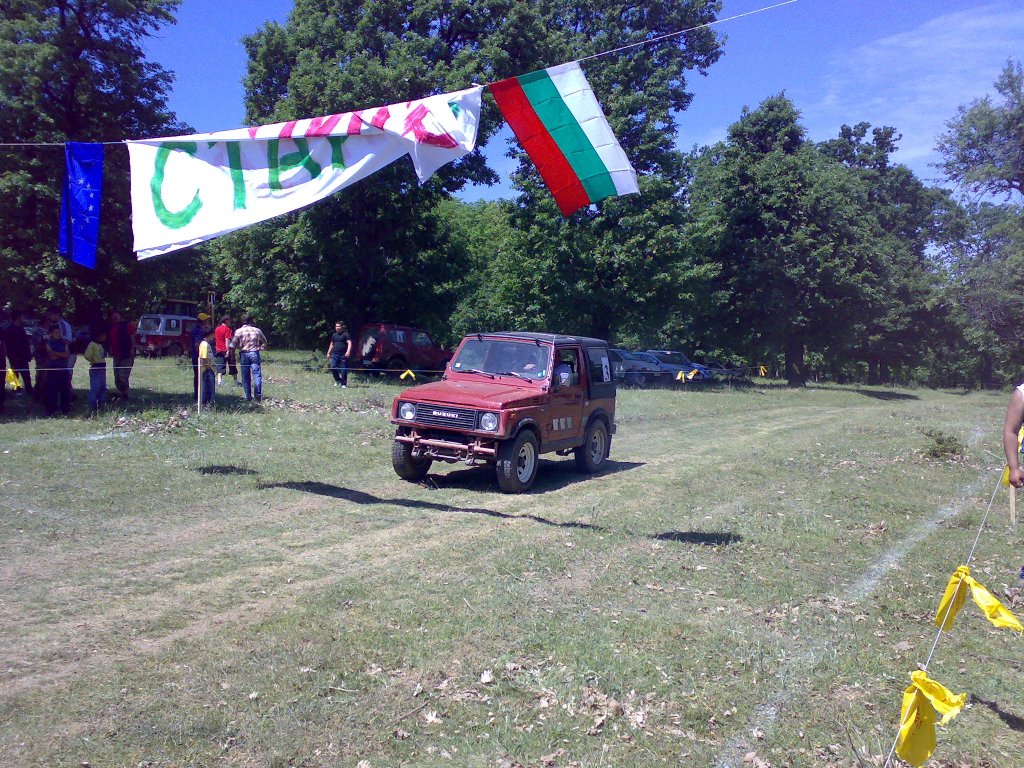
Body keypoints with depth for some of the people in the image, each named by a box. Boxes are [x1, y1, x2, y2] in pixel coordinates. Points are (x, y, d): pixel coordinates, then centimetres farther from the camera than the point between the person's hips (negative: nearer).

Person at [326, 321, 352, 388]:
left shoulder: (345, 334, -3)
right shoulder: (334, 335, 16)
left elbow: (349, 343, -14)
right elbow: (331, 344, 26)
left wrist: (348, 351, -29)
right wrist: (328, 353, 23)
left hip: (343, 355, -5)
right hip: (335, 354, 5)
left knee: (343, 370, -2)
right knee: (333, 368, -5)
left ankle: (343, 384, 6)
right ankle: (337, 380, 16)